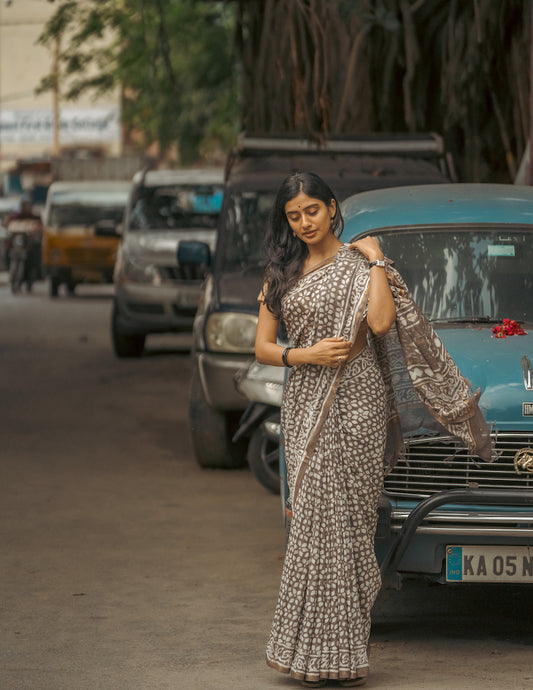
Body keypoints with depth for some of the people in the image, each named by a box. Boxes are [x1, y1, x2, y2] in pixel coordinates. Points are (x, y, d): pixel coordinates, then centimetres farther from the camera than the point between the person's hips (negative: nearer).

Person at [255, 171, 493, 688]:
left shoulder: (359, 265, 1)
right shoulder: (281, 274, 13)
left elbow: (381, 324, -16)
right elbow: (262, 347, 9)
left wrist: (376, 260, -9)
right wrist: (304, 355, -8)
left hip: (356, 402, -4)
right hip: (305, 403, 4)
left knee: (341, 518, -7)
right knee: (314, 519, 1)